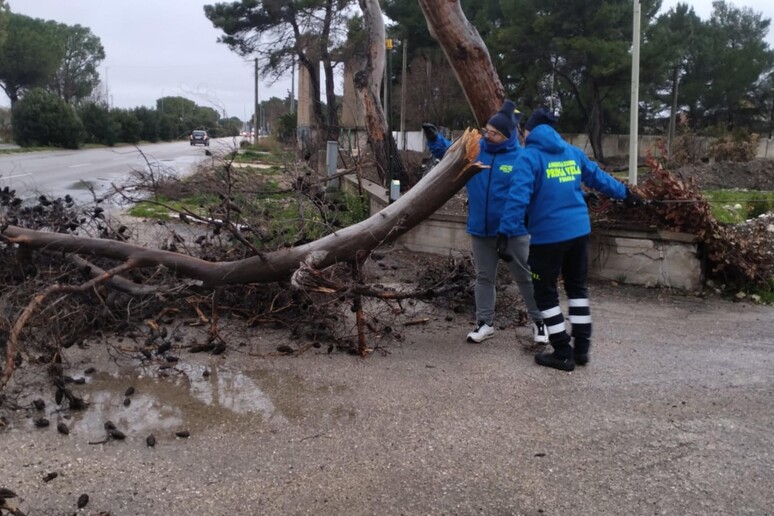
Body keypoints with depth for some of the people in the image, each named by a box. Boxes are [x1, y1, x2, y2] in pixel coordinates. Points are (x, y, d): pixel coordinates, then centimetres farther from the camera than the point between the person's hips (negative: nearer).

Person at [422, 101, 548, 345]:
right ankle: (485, 323, 25)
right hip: (481, 229, 4)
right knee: (484, 277, 13)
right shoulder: (474, 149, -1)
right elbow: (448, 151, 11)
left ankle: (539, 321, 23)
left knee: (526, 277, 8)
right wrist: (434, 139, -11)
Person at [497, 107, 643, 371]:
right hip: (579, 230, 7)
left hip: (548, 235, -6)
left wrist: (508, 232, -21)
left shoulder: (529, 156, -8)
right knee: (577, 287, 19)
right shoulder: (572, 152, 11)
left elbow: (519, 196, -20)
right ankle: (581, 348, 24)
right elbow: (598, 177, 23)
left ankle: (563, 354, 9)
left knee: (546, 293, 6)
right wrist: (624, 193, 38)